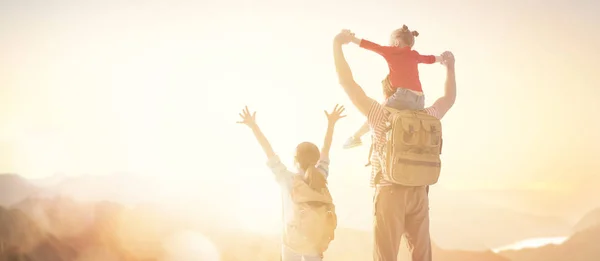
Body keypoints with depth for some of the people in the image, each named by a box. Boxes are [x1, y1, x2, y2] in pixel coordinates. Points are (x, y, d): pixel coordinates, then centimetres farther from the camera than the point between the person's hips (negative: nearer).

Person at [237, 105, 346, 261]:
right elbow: (326, 149, 1)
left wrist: (253, 126, -16)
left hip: (293, 242, -2)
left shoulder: (289, 181, -18)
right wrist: (331, 123, 10)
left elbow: (269, 152, -18)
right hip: (316, 244, 2)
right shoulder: (321, 177, -11)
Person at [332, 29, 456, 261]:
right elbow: (449, 98, 22)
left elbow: (347, 82, -9)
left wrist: (337, 45, -4)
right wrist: (450, 66, 31)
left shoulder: (380, 115, -9)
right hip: (419, 193, 4)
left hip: (390, 193, -4)